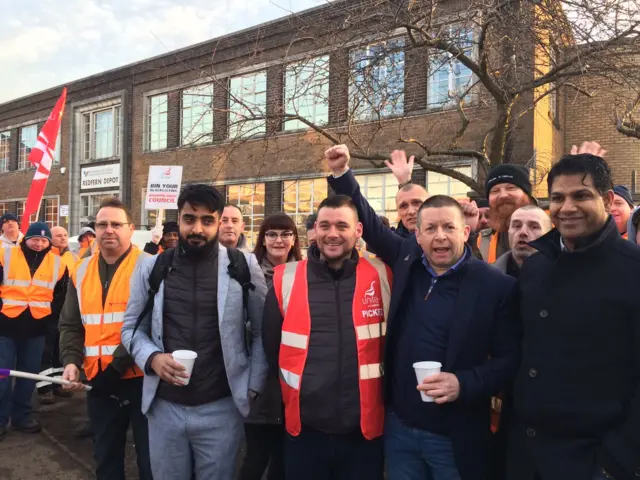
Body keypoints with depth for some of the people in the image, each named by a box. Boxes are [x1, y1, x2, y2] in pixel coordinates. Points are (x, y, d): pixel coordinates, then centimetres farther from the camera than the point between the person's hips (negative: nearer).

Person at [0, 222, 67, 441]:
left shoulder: (57, 263, 5)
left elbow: (62, 293, 14)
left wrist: (51, 311, 6)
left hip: (36, 327, 2)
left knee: (29, 374, 11)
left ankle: (21, 416, 24)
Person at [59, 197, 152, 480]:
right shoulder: (81, 271, 9)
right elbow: (70, 325, 13)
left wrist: (117, 364, -20)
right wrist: (71, 360, -4)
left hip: (140, 377, -5)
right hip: (99, 381, 5)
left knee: (149, 455, 9)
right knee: (105, 456, 20)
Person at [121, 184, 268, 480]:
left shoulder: (243, 266, -5)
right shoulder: (151, 267, 1)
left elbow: (262, 332, -1)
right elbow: (132, 327, 6)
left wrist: (253, 388, -3)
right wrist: (152, 358, -12)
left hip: (221, 407, -2)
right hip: (164, 406, 2)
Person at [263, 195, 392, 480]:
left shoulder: (381, 276, -4)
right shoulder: (286, 279, -2)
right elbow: (270, 344, 7)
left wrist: (386, 395, 7)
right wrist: (294, 387, 10)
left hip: (364, 429, 0)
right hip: (305, 428, 1)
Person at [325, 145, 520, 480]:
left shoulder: (497, 286, -11)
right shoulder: (406, 259, -1)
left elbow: (509, 359, -7)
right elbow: (370, 224, 11)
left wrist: (464, 384, -21)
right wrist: (341, 174, 5)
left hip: (455, 438, -3)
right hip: (398, 427, 3)